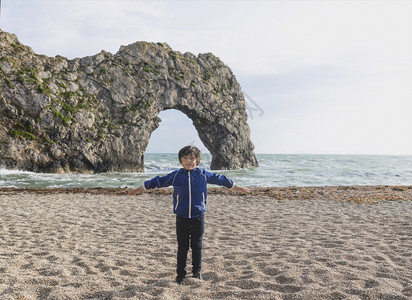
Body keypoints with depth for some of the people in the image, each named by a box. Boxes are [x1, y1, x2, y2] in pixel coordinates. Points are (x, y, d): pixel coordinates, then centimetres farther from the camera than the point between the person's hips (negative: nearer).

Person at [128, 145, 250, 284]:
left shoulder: (203, 174, 2)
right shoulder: (175, 175, 1)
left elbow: (220, 179, 13)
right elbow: (159, 181, 9)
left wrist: (237, 187, 21)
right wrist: (140, 188, 12)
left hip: (198, 217, 0)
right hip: (181, 217, 0)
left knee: (197, 246, 9)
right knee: (182, 247, 7)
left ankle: (197, 273, 23)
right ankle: (180, 274, 18)